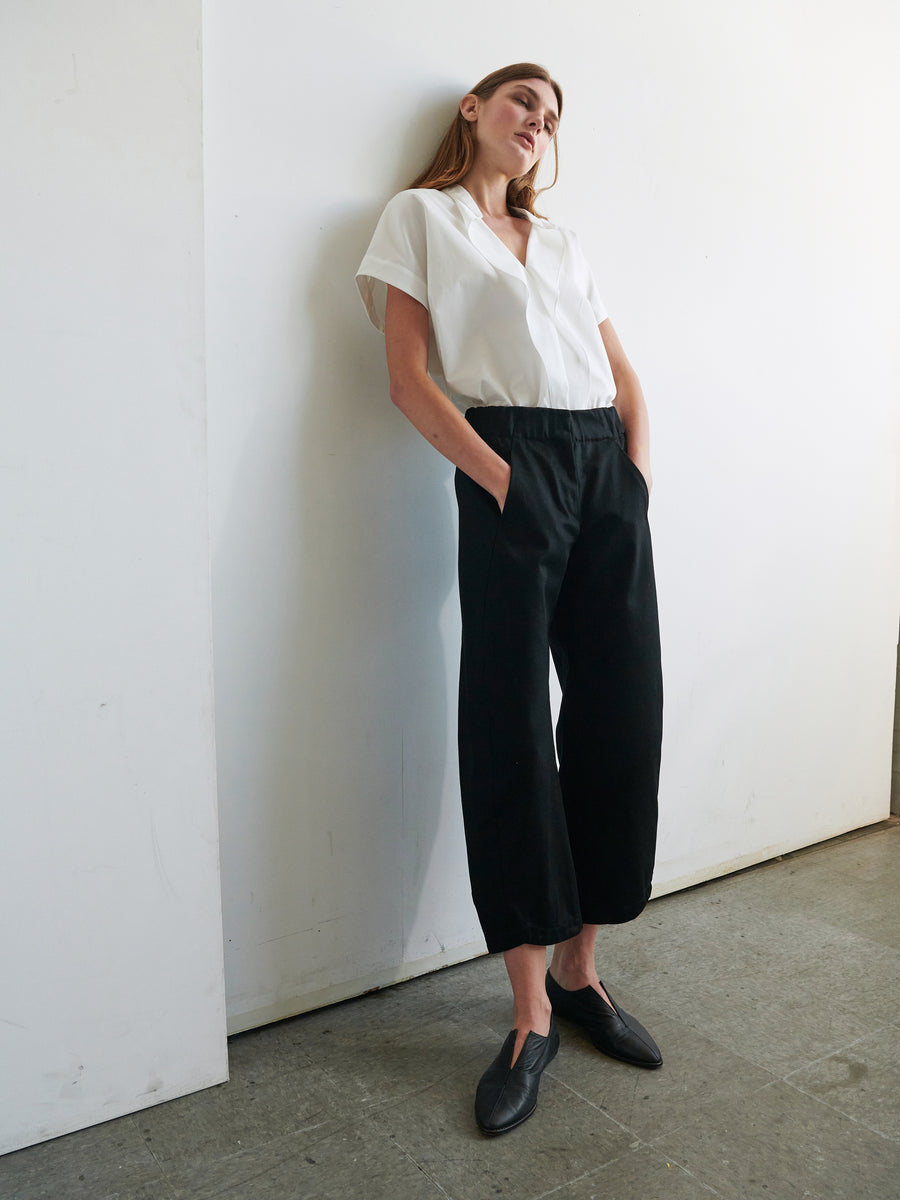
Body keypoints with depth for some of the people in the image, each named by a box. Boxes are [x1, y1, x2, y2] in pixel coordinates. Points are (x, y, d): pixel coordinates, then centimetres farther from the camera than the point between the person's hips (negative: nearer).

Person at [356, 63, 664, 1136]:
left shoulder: (562, 243, 27)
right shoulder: (421, 216, 12)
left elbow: (623, 372, 21)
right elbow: (409, 374, -1)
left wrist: (638, 464, 2)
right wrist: (496, 477, -13)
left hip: (607, 470, 6)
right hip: (512, 465, -5)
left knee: (620, 713, 1)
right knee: (511, 723, -6)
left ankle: (578, 967, 16)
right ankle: (531, 1011, 4)